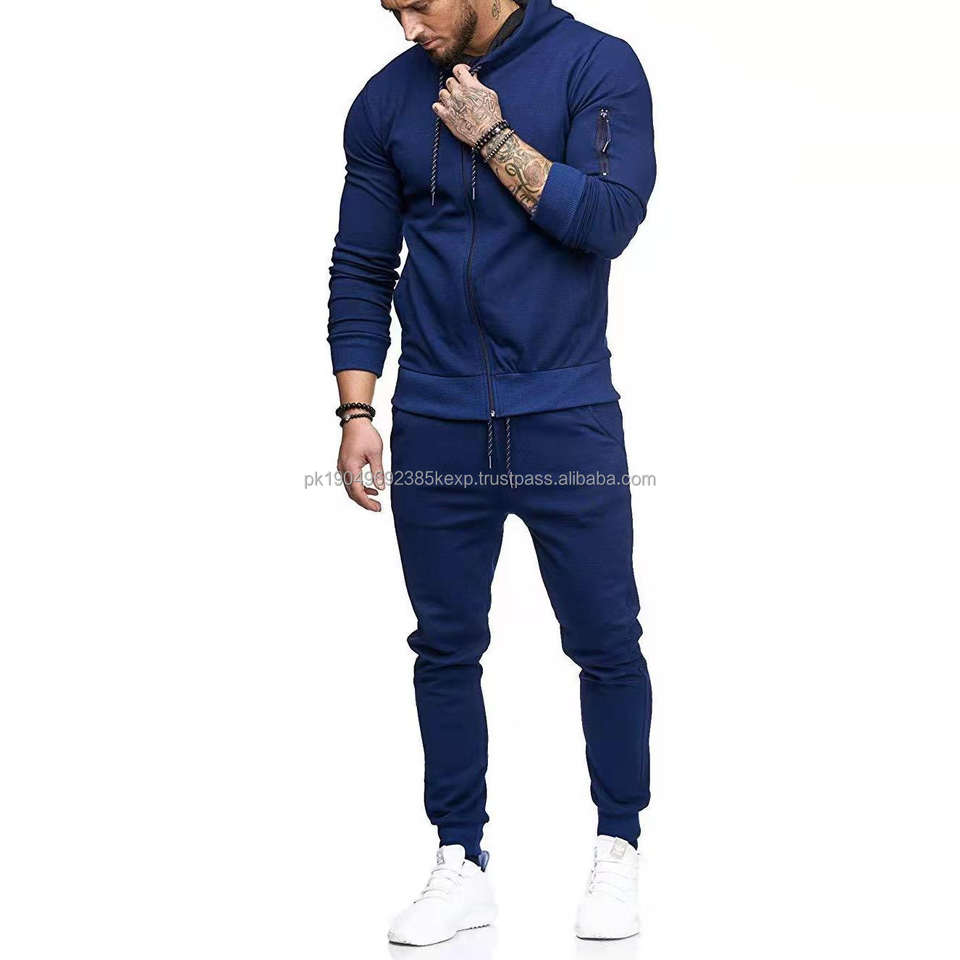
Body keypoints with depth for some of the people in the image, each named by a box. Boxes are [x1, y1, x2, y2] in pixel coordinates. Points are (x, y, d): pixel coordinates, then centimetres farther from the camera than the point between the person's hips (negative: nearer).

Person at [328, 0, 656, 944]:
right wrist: (355, 414, 2)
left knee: (605, 644, 3)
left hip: (566, 419, -2)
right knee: (446, 649, 7)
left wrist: (492, 135, -12)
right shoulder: (386, 102, 6)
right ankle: (461, 866, 19)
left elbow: (609, 219, -14)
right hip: (436, 430, 3)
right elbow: (359, 270, 9)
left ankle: (617, 852, 21)